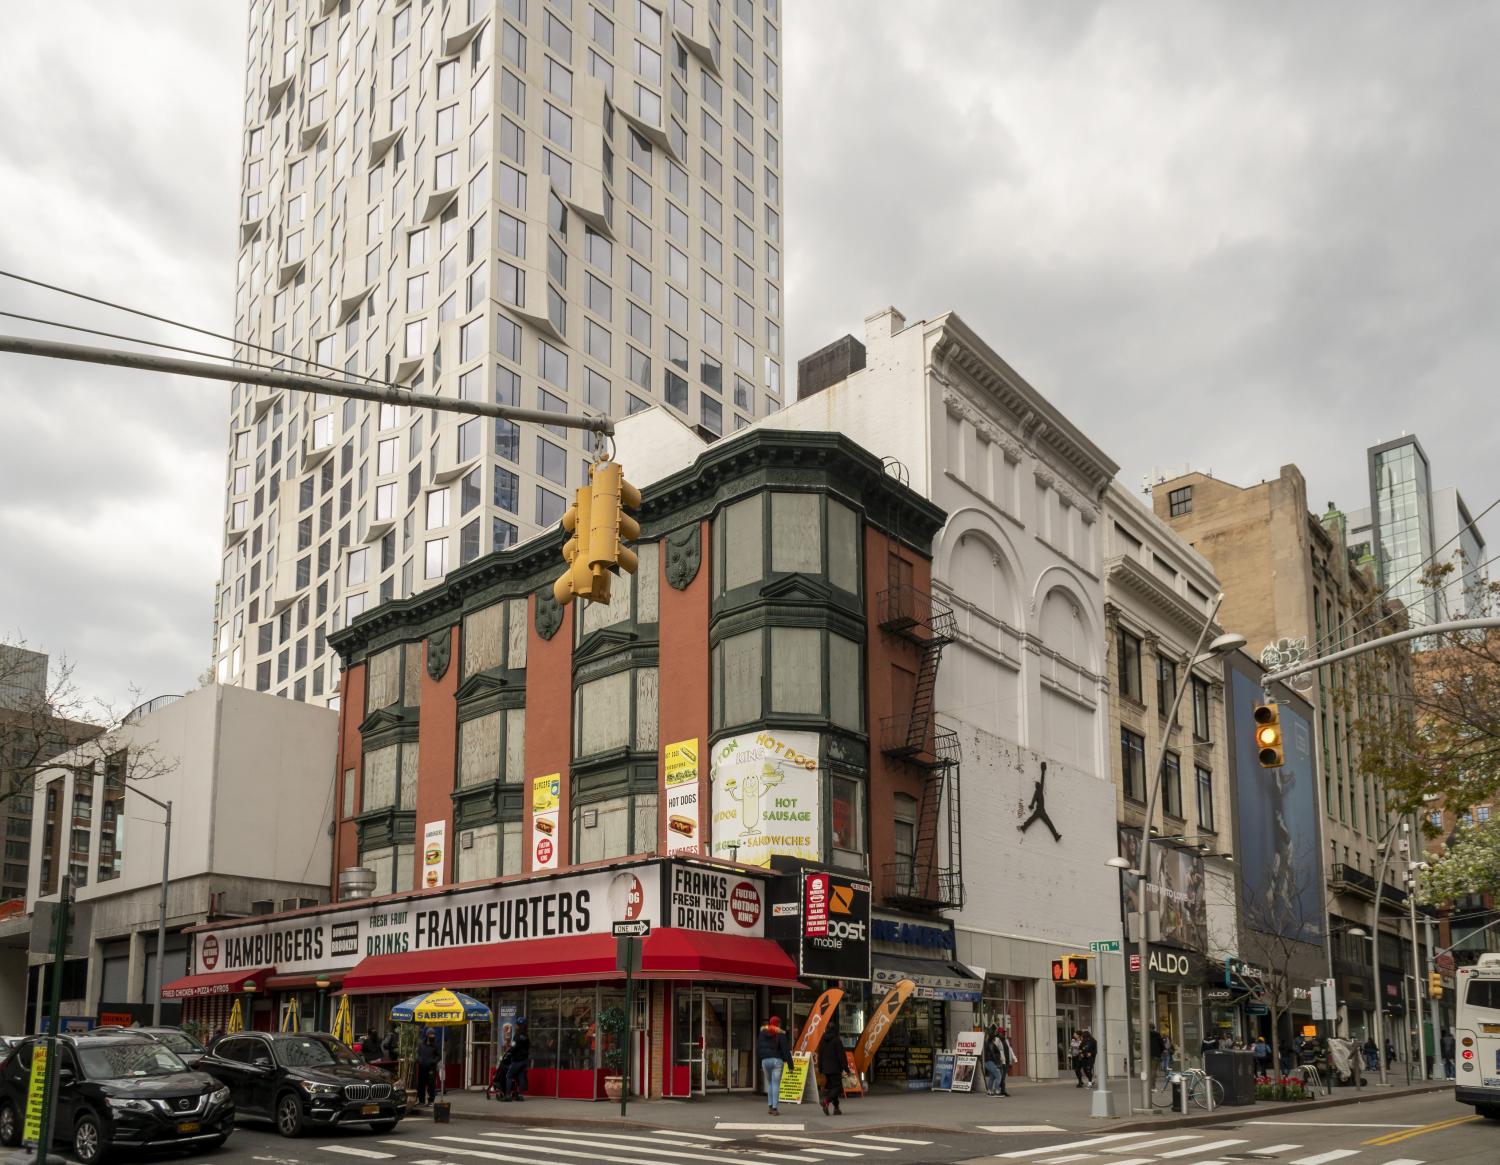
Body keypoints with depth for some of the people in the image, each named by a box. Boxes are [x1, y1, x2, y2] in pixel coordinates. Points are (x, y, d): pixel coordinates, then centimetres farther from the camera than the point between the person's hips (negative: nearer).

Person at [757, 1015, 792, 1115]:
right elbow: (785, 1050, -7)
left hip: (765, 1060, 4)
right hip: (777, 1060, -4)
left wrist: (759, 1064, 18)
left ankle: (770, 1106, 15)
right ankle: (775, 1108, -7)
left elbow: (758, 1049, 12)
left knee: (769, 1083, 18)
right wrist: (790, 1063, -4)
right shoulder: (780, 1034, -4)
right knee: (776, 1084, -2)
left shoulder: (762, 1033, 9)